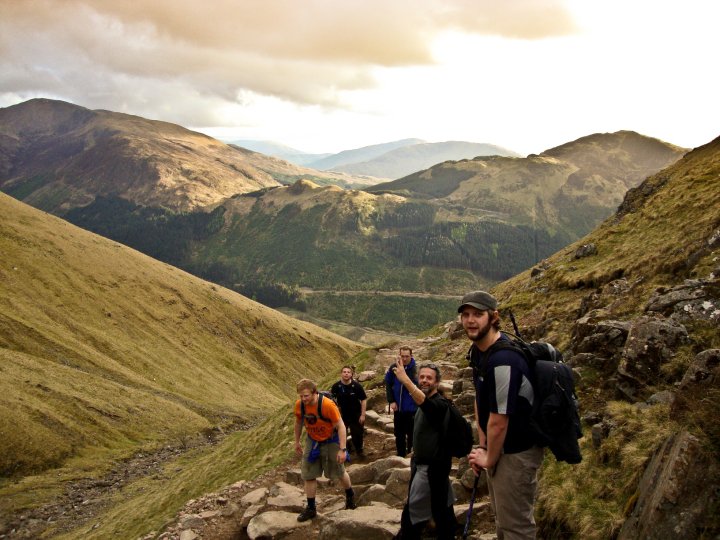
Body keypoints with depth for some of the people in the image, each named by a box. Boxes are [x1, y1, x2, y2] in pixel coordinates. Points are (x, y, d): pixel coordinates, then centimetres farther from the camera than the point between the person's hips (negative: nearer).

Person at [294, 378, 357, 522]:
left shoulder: (328, 405, -33)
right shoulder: (299, 405, -17)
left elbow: (341, 426, -24)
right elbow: (298, 423, 4)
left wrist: (342, 449, -26)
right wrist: (297, 442, 13)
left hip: (330, 442, -4)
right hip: (312, 442, 4)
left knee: (339, 472, 14)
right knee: (309, 476, 4)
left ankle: (350, 495, 43)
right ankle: (311, 508, 19)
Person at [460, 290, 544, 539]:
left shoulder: (503, 361, -30)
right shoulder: (477, 350, 1)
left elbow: (498, 422, -26)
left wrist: (489, 459, -11)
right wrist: (482, 447, 8)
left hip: (517, 451, -10)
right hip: (497, 448, 10)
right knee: (501, 516, 24)